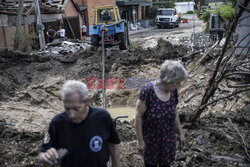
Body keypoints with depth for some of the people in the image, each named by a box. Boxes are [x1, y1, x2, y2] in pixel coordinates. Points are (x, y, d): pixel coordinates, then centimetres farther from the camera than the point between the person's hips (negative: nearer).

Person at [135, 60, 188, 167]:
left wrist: (180, 133, 10)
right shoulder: (147, 91, -26)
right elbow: (138, 116, -18)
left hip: (168, 138, 4)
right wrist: (140, 141, -13)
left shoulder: (173, 91, -9)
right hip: (151, 139, -4)